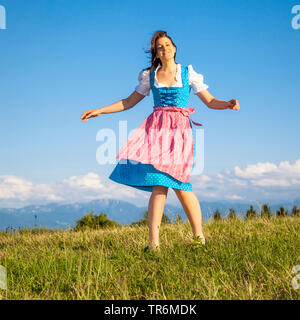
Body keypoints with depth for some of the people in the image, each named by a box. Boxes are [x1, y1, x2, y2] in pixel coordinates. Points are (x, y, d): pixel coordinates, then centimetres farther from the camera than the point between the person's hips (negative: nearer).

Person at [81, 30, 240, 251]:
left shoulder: (188, 73, 10)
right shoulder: (150, 76, 15)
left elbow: (210, 101, 9)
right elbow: (129, 102, 21)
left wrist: (228, 104, -11)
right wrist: (99, 111, 16)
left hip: (179, 129, -1)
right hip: (156, 127, 2)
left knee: (179, 184, -11)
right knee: (159, 184, -11)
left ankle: (199, 236, 3)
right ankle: (154, 241, -14)